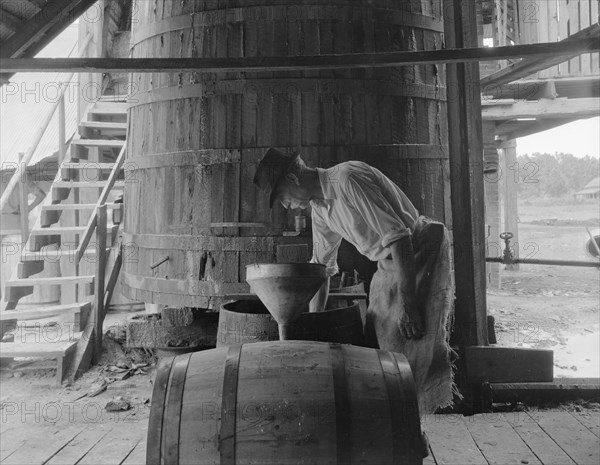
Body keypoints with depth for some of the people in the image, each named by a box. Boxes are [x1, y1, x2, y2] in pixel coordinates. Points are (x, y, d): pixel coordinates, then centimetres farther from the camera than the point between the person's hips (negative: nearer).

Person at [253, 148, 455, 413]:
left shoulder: (348, 179, -22)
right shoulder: (319, 207, 6)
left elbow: (398, 237, -26)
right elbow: (321, 265, 15)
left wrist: (407, 304, -26)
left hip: (420, 254, -9)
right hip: (389, 266, 9)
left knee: (412, 349, -8)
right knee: (376, 347, 9)